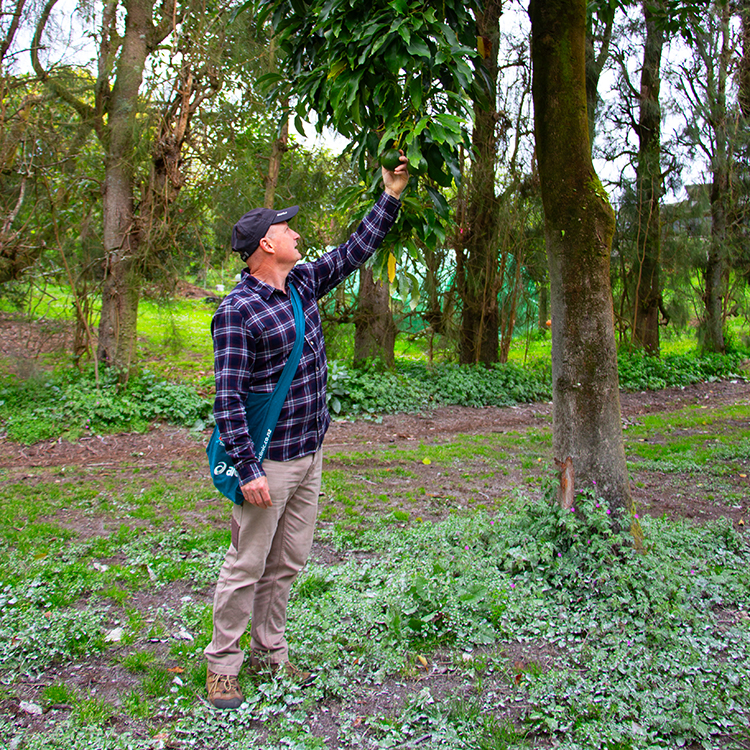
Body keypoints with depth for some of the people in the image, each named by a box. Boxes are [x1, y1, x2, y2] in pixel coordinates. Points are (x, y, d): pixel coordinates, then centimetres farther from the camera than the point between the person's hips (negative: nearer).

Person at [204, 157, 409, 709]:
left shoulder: (303, 284, 7)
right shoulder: (238, 311, -15)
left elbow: (356, 251, 18)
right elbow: (228, 398, -18)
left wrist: (392, 198, 15)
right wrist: (248, 470, -21)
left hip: (310, 456, 8)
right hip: (269, 462, -8)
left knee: (288, 563, 16)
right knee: (247, 568, 3)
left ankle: (269, 653, 31)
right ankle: (223, 665, 20)